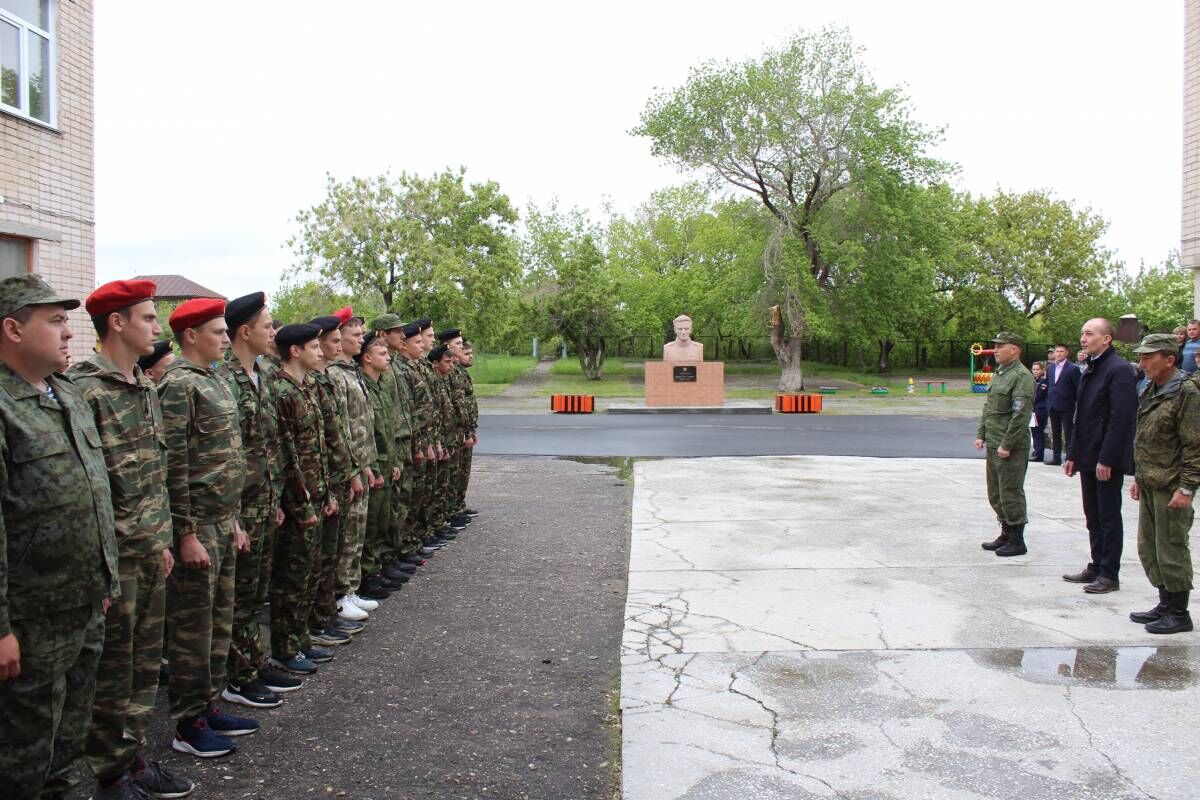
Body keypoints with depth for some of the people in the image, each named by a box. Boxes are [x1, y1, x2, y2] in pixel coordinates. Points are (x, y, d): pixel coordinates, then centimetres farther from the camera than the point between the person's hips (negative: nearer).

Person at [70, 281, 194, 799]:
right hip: (113, 556, -8)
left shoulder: (145, 387, 11)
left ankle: (133, 757, 30)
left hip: (150, 552, 8)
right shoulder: (84, 390, -16)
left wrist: (162, 538, 17)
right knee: (111, 671, 6)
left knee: (145, 664, 16)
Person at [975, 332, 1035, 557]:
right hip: (994, 445, 10)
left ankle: (1017, 541, 7)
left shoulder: (1022, 376, -14)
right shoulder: (998, 373, 16)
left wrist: (1007, 445, -20)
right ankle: (1006, 534, 28)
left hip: (1012, 448, -9)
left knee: (1010, 493, -3)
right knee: (996, 493, 16)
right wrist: (981, 434, 15)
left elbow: (1021, 415, -19)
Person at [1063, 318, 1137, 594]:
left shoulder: (1119, 370, -14)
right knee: (1093, 517, 14)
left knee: (1109, 517, 0)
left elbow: (1122, 418, -20)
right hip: (1088, 458, 9)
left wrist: (1106, 459, -21)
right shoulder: (1089, 371, 14)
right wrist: (1073, 454, 14)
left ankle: (1109, 575, 8)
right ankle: (1097, 566, 24)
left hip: (1107, 460, -9)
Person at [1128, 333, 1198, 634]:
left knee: (1171, 550, -2)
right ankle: (1166, 605, 26)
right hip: (1149, 485, 9)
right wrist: (1138, 477, 20)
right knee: (1149, 549, 14)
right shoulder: (1151, 392, 13)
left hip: (1171, 488, -9)